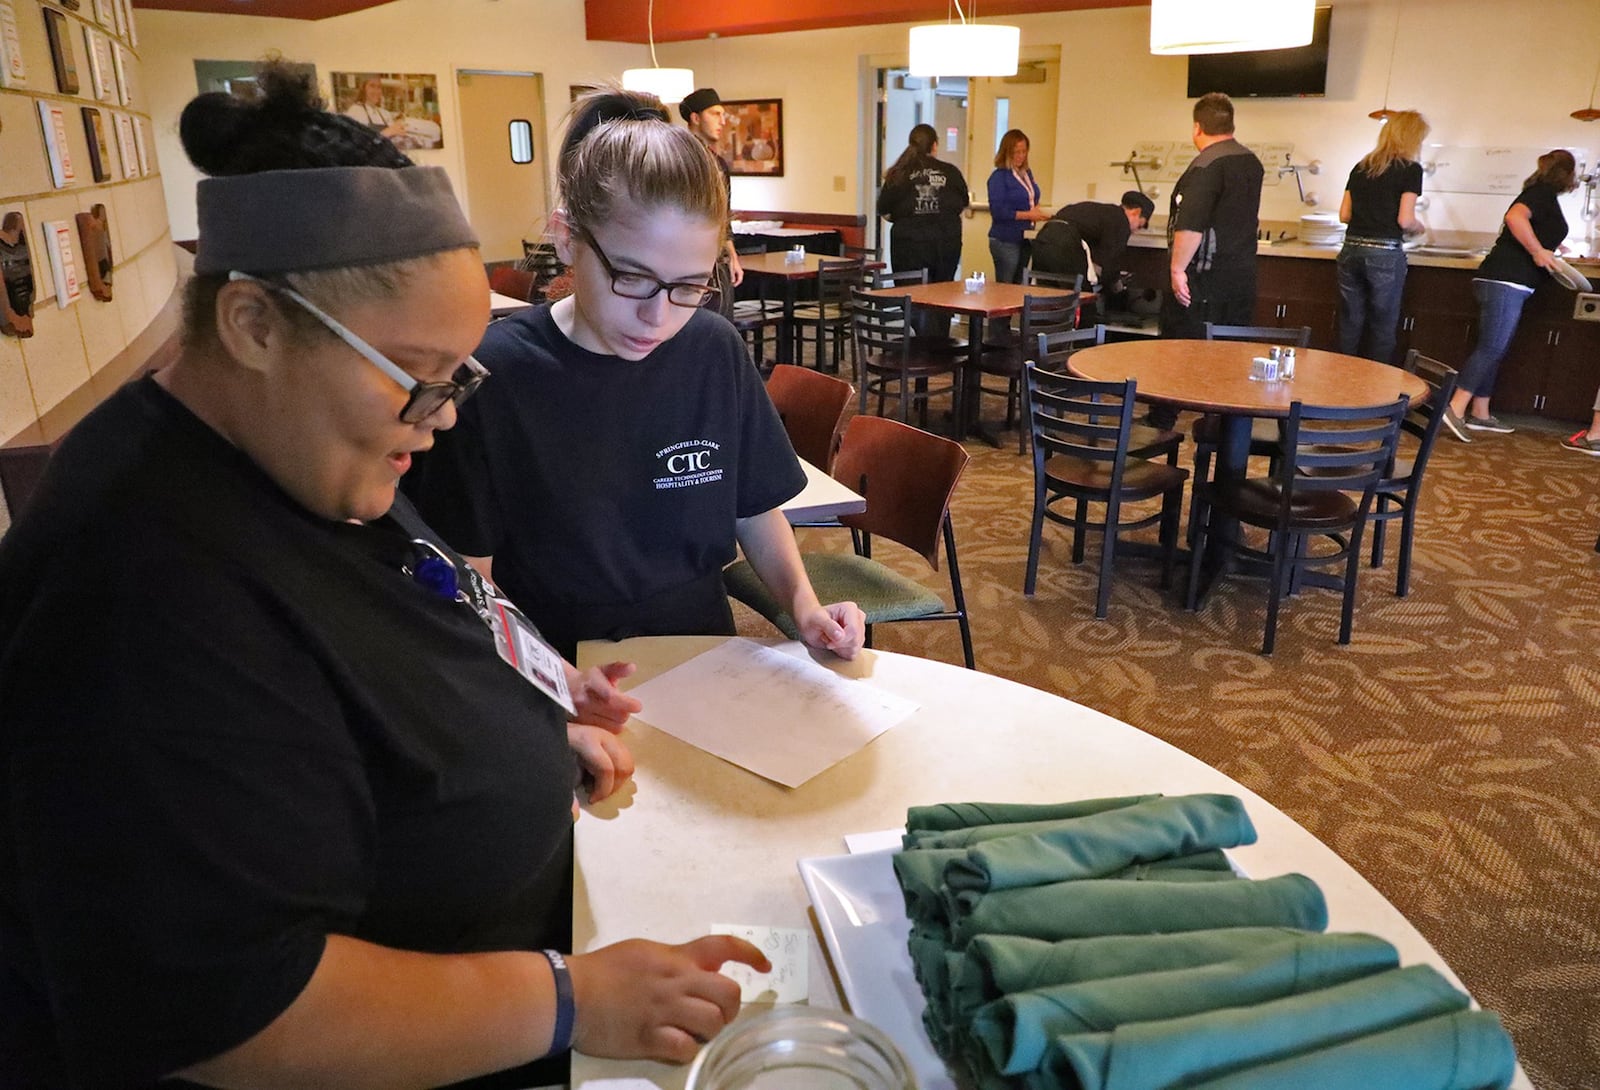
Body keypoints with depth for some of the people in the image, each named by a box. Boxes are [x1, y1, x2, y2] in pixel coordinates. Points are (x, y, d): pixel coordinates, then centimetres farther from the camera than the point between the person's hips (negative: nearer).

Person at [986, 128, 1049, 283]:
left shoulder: (1027, 173, 12)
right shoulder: (999, 176, -11)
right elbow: (997, 211, -18)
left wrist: (1037, 212, 3)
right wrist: (1027, 215, -19)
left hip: (1024, 239, 8)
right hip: (1005, 241, -8)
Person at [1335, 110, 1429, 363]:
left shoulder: (1361, 167, 13)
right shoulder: (1410, 169, -4)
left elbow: (1344, 215, 12)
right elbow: (1405, 220, -10)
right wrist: (1419, 227, 11)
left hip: (1351, 250, 5)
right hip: (1385, 254, -5)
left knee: (1350, 326, 9)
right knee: (1382, 329, 4)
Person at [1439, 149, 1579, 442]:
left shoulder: (1541, 193, 23)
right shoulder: (1544, 192, -6)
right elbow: (1515, 217, -27)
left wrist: (1550, 247, 53)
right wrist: (1538, 251, -20)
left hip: (1506, 283, 10)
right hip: (1505, 282, -10)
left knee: (1492, 349, 10)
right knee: (1491, 347, -15)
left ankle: (1480, 413, 14)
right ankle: (1456, 409, -22)